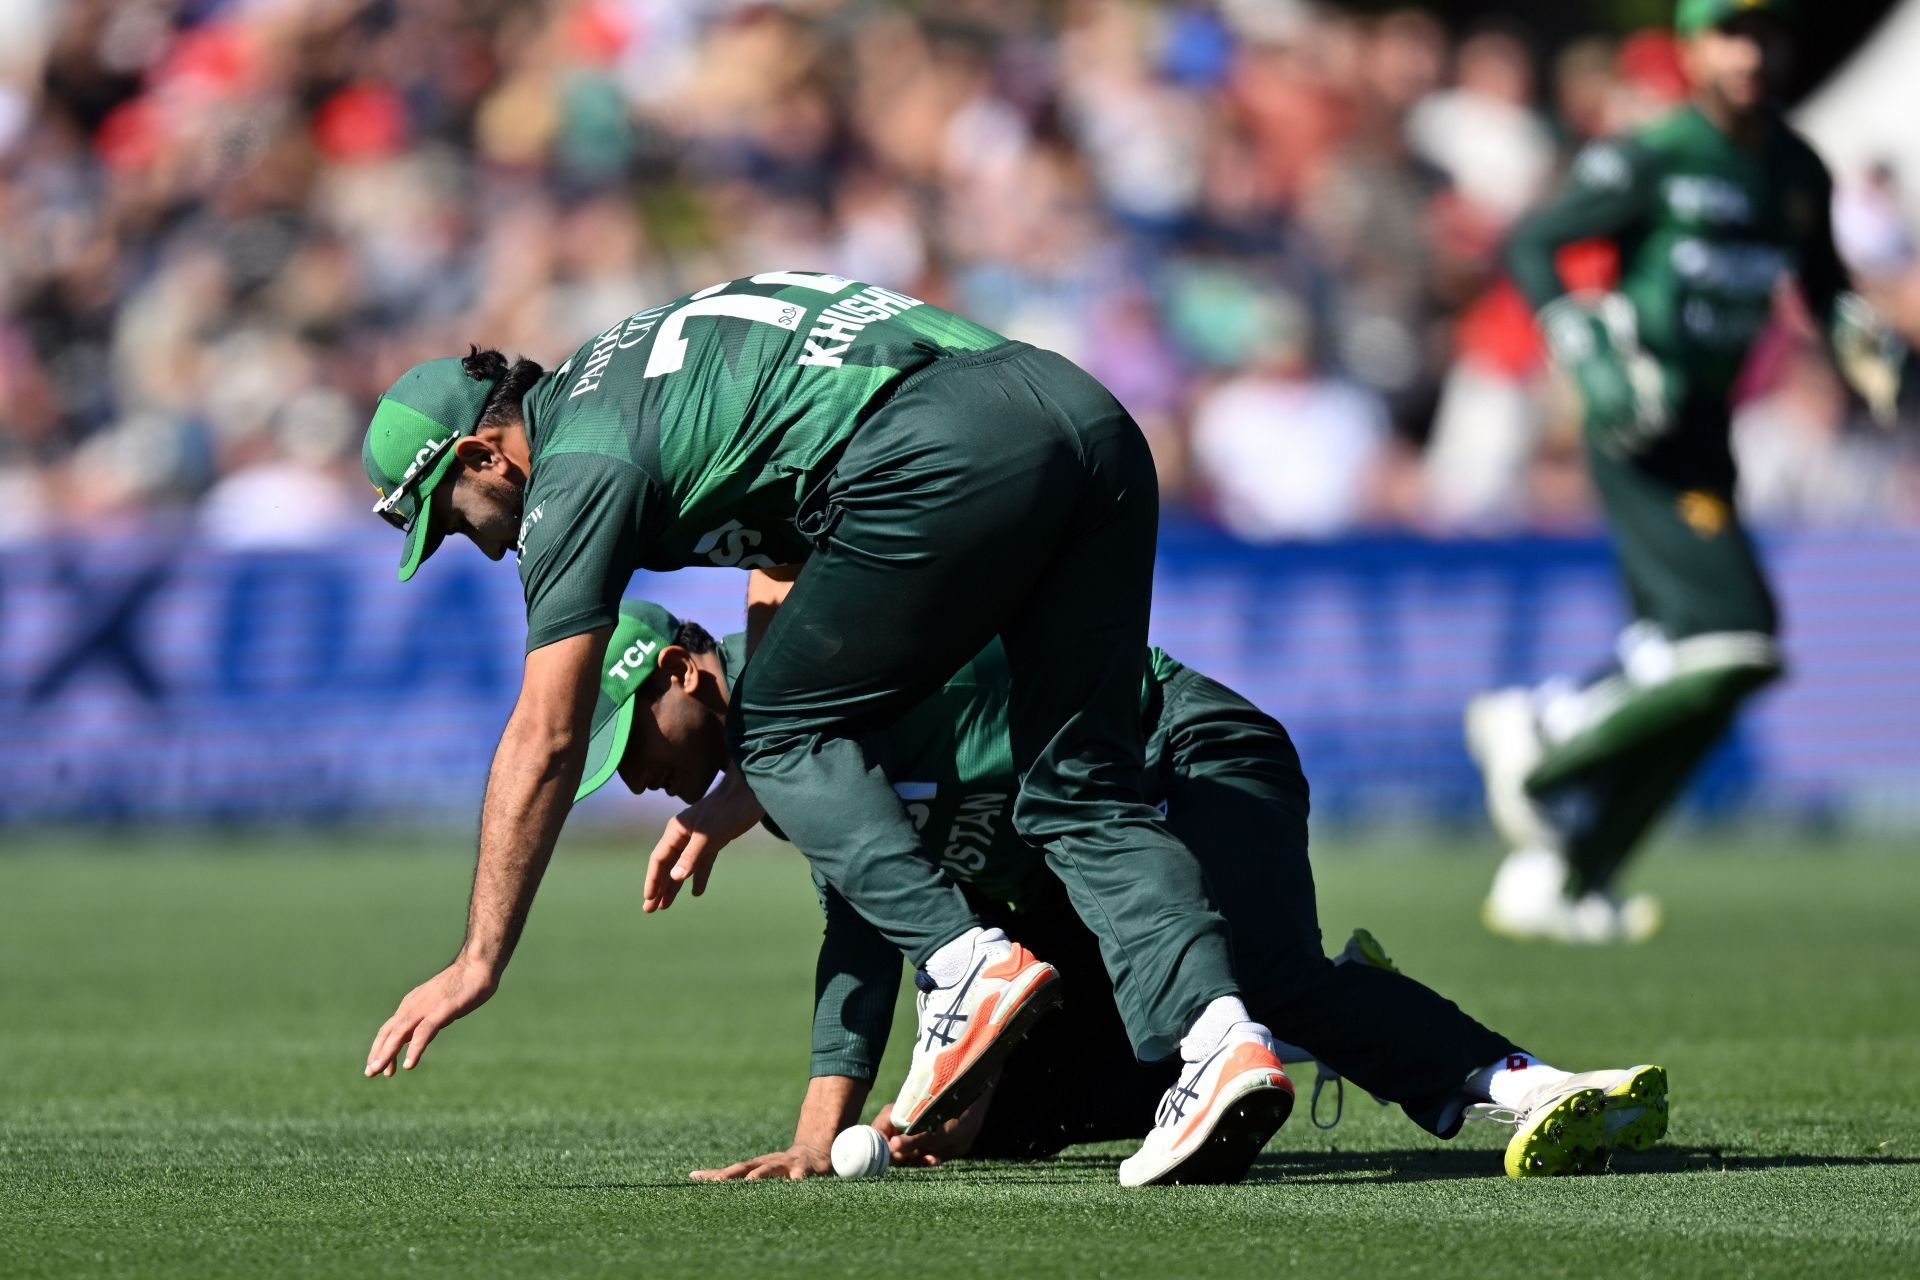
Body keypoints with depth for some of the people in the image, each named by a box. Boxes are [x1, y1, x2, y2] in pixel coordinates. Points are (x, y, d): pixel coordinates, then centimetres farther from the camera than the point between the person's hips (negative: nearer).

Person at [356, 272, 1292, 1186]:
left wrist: (478, 964, 9)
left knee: (783, 733, 10)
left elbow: (544, 740, 5)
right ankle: (1217, 1033, -11)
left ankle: (966, 965, -6)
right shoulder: (630, 366, 33)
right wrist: (728, 804, 40)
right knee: (1083, 792, 9)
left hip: (951, 455, -8)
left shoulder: (577, 465, 8)